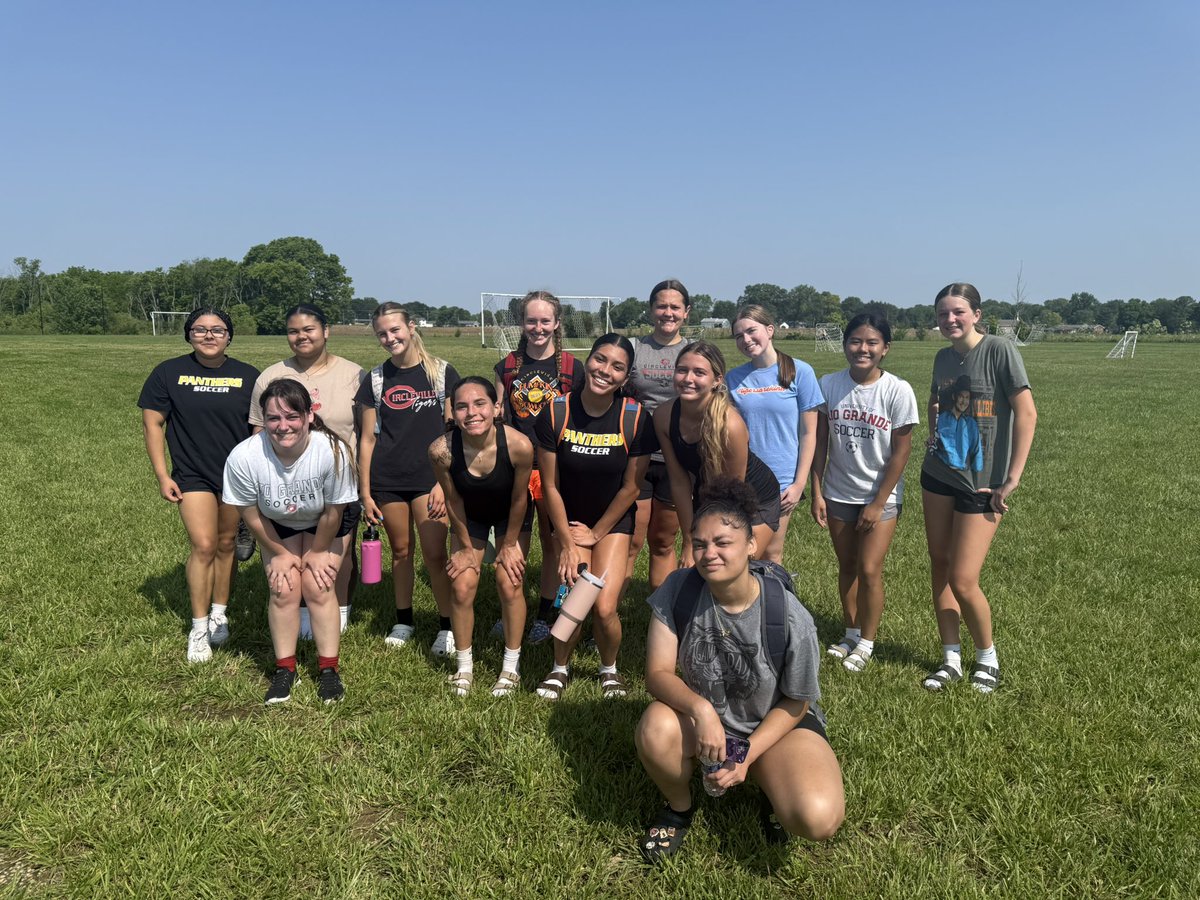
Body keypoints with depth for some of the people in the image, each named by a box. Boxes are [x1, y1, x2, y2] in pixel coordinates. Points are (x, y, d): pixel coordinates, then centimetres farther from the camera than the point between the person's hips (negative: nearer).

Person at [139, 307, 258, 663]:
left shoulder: (248, 376, 1)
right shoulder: (169, 373, -2)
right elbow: (152, 424, 1)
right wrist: (162, 476, -4)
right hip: (192, 475, -2)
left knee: (227, 545, 11)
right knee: (203, 546, -11)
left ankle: (219, 614, 30)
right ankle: (198, 628, 3)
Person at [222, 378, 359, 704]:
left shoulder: (333, 451, -38)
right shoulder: (244, 457, -34)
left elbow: (333, 511, -20)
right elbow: (251, 514, -15)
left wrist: (317, 552, -7)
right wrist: (281, 553, -5)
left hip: (326, 525, -1)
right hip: (277, 525, 1)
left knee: (318, 587, -9)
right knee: (284, 589, -8)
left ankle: (329, 668, 8)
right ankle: (285, 669, 12)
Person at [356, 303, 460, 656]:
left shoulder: (441, 372, 0)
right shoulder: (376, 379, 6)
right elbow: (367, 438, 7)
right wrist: (365, 492, 4)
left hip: (429, 478, -2)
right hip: (387, 480, 3)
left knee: (434, 554, -5)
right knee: (401, 550, 12)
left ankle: (447, 626, 9)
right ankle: (403, 621, 28)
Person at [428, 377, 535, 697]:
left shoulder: (519, 445, -38)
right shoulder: (441, 449, -33)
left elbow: (519, 499, -19)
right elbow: (453, 500, -15)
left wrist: (509, 544, -7)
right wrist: (467, 547, -3)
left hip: (511, 515, -1)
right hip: (469, 515, 1)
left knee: (510, 584, -4)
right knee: (462, 587, -3)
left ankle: (511, 666, 17)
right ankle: (464, 666, 19)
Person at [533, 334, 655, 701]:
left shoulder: (635, 418, -18)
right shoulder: (555, 413, -17)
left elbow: (631, 487, -8)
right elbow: (550, 485, -9)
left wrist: (596, 533, -2)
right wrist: (568, 544, -7)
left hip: (614, 520, 0)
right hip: (569, 519, 0)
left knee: (604, 607, -12)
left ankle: (609, 668, 21)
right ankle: (560, 667, 20)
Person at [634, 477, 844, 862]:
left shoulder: (791, 620, -25)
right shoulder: (679, 590, -18)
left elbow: (794, 705, -10)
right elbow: (657, 674, -17)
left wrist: (746, 757, -19)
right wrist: (699, 708, -36)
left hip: (775, 724, -2)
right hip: (701, 716, 2)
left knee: (818, 818, -28)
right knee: (655, 730, -33)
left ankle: (771, 785, 10)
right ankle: (679, 807, 2)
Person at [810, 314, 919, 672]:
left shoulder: (898, 390, -13)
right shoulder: (829, 385, -6)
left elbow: (901, 451, -10)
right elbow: (820, 442, 0)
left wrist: (878, 503, -11)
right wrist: (816, 493, -3)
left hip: (881, 495, -3)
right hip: (839, 494, 3)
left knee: (869, 569, -5)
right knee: (846, 566, 14)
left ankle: (867, 643, 14)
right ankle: (851, 634, 30)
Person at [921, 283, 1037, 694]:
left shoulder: (999, 350, -12)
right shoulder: (943, 357, 6)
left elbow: (1027, 414, -15)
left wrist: (1012, 478, -16)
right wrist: (935, 435, 10)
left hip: (982, 483, -6)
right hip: (938, 475, 6)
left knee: (963, 580, -6)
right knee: (939, 565, 9)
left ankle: (987, 657, 19)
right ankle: (951, 659, 22)